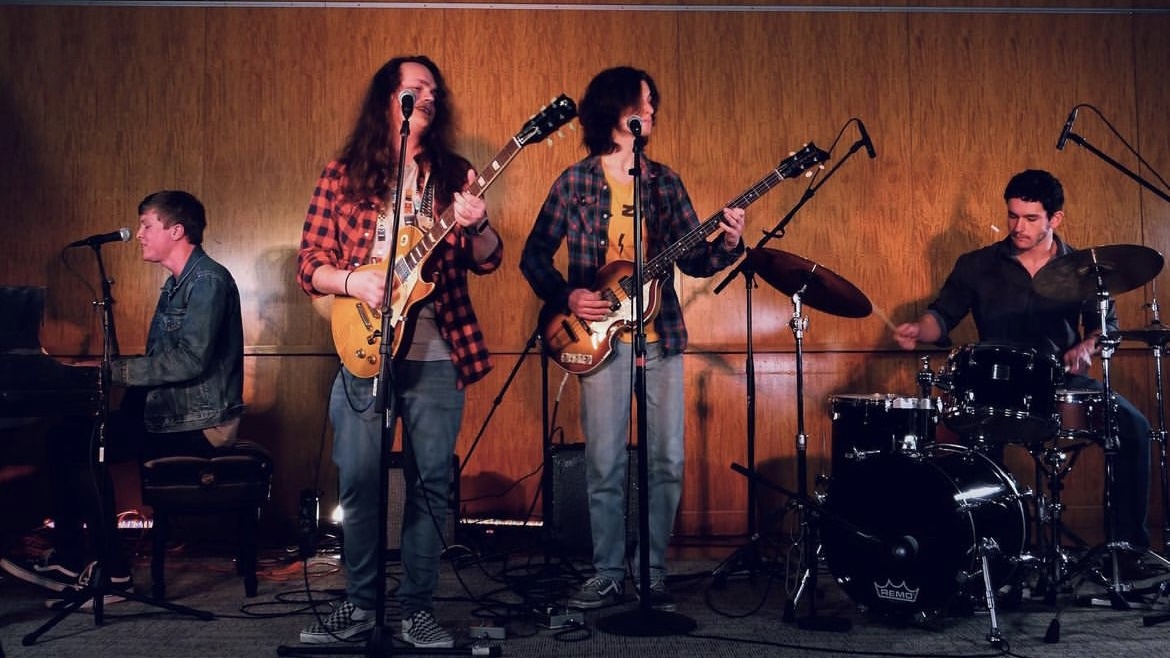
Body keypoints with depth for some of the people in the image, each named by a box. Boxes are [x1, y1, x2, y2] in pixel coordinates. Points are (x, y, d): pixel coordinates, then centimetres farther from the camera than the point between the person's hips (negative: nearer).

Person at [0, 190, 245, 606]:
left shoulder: (208, 280, -14)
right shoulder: (176, 285, 19)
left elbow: (191, 360, -26)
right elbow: (158, 362, 16)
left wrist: (113, 370, -22)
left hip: (202, 423, -10)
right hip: (170, 413, 10)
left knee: (82, 446, -18)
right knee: (65, 437, 4)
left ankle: (111, 572, -11)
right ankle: (68, 559, 6)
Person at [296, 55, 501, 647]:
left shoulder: (453, 174, 8)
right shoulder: (344, 174, 5)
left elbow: (487, 262, 2)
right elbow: (309, 265, 4)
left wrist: (476, 226, -19)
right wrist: (354, 280, -16)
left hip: (436, 355, 1)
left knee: (431, 481, 3)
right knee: (359, 480, 1)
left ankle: (417, 608, 15)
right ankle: (360, 602, 17)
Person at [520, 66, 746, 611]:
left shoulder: (664, 182, 9)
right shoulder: (574, 183, 1)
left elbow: (692, 260, 8)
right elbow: (534, 256, 4)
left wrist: (725, 246, -12)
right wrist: (568, 295, -11)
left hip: (661, 337, 3)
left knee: (666, 462, 3)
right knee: (604, 464, 1)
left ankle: (653, 574, 15)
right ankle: (608, 575, 14)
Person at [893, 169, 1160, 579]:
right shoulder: (977, 266, 5)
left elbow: (1106, 325, 13)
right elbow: (943, 315, 2)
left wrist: (1087, 347, -10)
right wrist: (918, 330, -21)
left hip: (1063, 380, 2)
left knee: (1133, 426, -21)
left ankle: (1128, 544, -9)